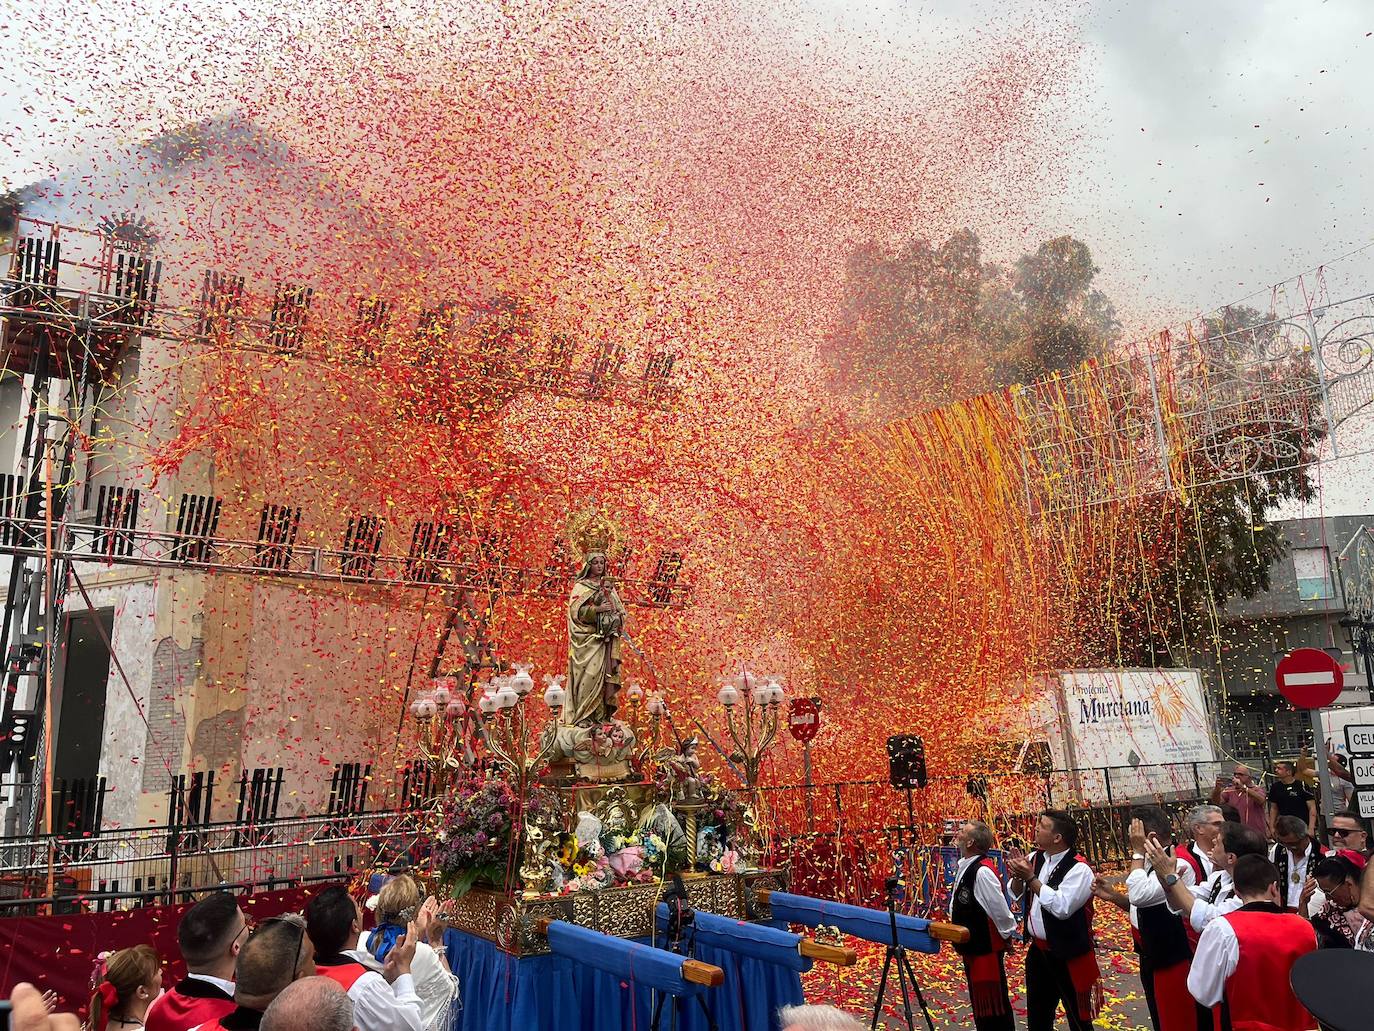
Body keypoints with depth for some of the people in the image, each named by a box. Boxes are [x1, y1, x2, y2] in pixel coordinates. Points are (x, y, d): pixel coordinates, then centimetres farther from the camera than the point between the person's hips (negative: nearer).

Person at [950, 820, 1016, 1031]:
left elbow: (1000, 909, -24)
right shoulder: (964, 866, 3)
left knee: (994, 1008, 4)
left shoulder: (982, 871, -27)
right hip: (971, 948, 9)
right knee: (979, 1003, 21)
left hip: (986, 949, -9)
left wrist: (1008, 934, -10)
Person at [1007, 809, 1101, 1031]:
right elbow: (1017, 894, 8)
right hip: (1038, 950, 7)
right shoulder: (1034, 858, 1)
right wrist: (1018, 876, -13)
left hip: (1069, 955, -7)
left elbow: (1062, 907, -31)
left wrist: (1031, 878, -26)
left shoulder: (1078, 869, -20)